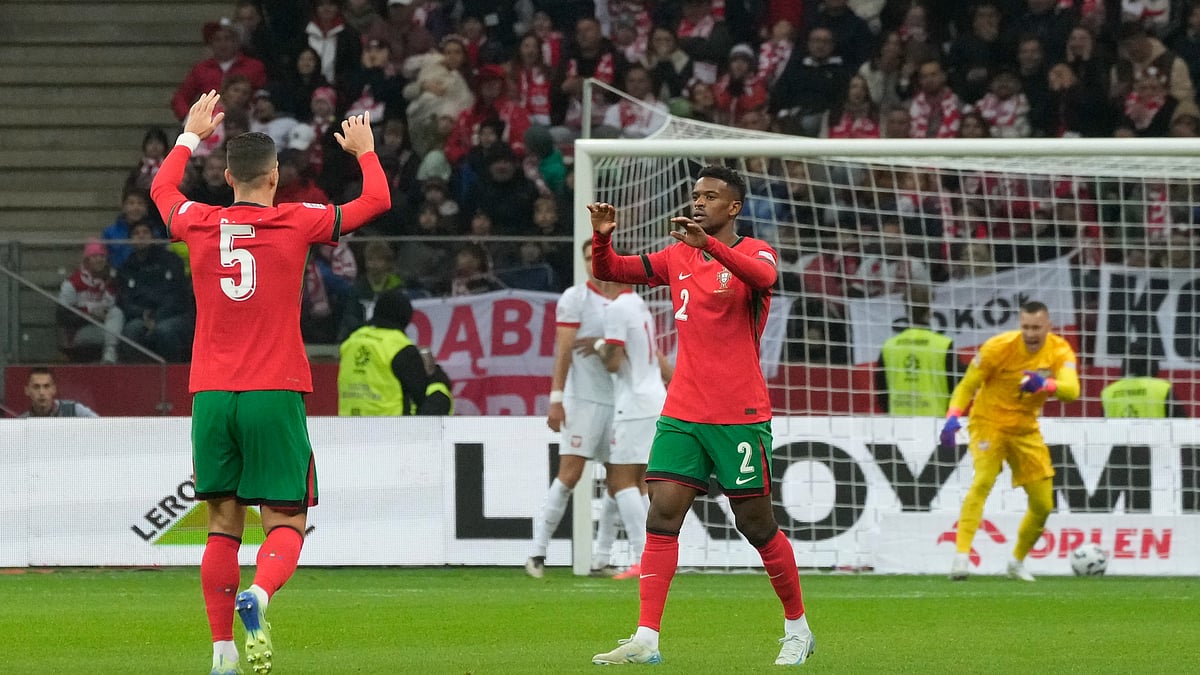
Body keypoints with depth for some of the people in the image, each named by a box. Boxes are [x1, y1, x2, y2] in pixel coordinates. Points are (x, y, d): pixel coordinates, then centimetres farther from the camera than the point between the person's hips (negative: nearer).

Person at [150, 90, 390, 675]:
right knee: (286, 522, 0)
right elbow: (376, 200, 12)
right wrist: (365, 151, 30)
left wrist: (190, 136, 44)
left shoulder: (200, 224, 6)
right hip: (274, 394, -3)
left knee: (223, 525, 9)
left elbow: (160, 188, 30)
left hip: (210, 397, 3)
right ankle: (258, 595, -31)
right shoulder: (296, 223, -1)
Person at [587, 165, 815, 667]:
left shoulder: (752, 252, -4)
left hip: (740, 416, -5)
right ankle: (646, 640, -11)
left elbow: (763, 277, -28)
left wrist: (709, 244, -42)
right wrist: (602, 236, -12)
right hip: (683, 412, 5)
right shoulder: (678, 257, 12)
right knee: (661, 518, -7)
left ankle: (797, 629, 20)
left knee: (756, 524, 2)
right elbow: (609, 271, 10)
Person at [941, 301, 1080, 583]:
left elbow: (1071, 389, -29)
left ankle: (1018, 561, 28)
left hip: (1026, 429, 4)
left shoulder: (1059, 351, -12)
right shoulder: (999, 347, -18)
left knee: (1043, 504, 5)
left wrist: (1045, 385, -51)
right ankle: (961, 556, -34)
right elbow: (967, 386, -11)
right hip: (989, 423, -4)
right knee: (983, 481, -29)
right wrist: (953, 417, -29)